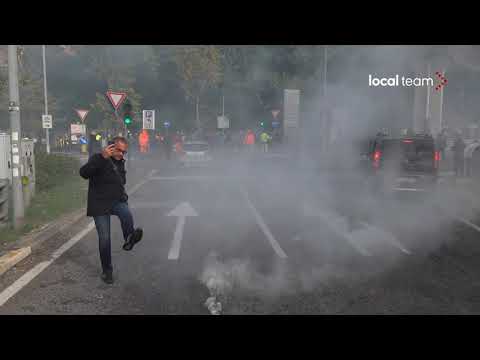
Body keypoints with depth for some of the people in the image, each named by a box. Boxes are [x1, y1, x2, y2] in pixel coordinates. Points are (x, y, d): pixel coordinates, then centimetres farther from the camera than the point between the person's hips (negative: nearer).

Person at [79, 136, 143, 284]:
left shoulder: (120, 162, 11)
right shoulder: (98, 158, -10)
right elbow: (84, 173, -30)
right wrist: (102, 157, -37)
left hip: (118, 200, 4)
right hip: (100, 204, -4)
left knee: (127, 214, -33)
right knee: (104, 239, -2)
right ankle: (107, 271, 12)